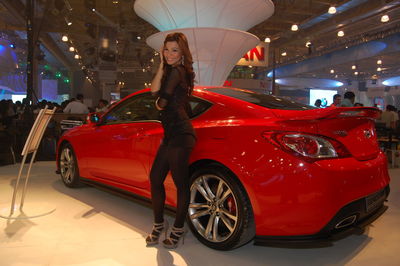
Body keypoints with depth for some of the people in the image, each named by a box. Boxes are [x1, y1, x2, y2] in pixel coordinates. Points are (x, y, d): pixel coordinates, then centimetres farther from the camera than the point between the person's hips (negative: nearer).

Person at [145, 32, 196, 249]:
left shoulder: (178, 71, -8)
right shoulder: (171, 71, 19)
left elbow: (163, 99, -19)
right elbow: (154, 90, 4)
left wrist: (159, 104, 4)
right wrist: (161, 64, 2)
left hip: (180, 136, -10)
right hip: (170, 136, 10)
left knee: (181, 184, 2)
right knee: (155, 179, 10)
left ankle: (178, 229, 18)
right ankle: (159, 224, 26)